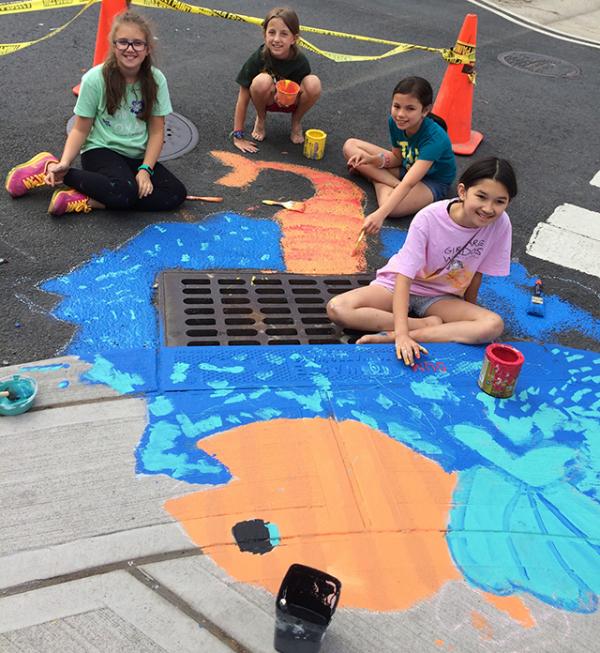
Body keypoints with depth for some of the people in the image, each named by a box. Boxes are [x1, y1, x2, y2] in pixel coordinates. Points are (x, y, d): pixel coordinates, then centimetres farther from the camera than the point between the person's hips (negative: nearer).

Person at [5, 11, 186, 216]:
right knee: (123, 191, -36)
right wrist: (64, 164, -21)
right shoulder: (95, 79, -13)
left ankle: (85, 201, -21)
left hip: (138, 156, 5)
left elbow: (157, 131, -2)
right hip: (101, 151, -4)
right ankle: (49, 166, -13)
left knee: (176, 193, -22)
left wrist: (145, 169, -15)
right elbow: (80, 130, -6)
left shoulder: (156, 80, -5)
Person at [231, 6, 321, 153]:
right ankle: (260, 119, -2)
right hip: (266, 99, -1)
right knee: (262, 81, -36)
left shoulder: (301, 62, -22)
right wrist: (238, 136, -21)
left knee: (313, 83, -30)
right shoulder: (257, 59, -25)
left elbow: (307, 90, -7)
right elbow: (243, 98, -20)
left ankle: (296, 122, 0)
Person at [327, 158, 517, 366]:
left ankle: (390, 336, -28)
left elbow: (478, 272, -2)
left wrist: (469, 310, 8)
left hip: (441, 298, 2)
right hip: (400, 285, -2)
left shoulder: (500, 224, -18)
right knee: (337, 308, -27)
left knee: (494, 325, -28)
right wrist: (402, 333, -41)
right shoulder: (429, 218, -26)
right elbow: (404, 276, -30)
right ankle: (428, 324, -17)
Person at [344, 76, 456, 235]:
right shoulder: (394, 121, -16)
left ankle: (379, 181, -9)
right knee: (350, 145, -4)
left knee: (392, 207, -39)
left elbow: (408, 184, -44)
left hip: (433, 181, -7)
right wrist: (373, 160, -21)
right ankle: (394, 184, -13)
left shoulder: (434, 137, -35)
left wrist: (380, 214, -55)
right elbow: (398, 157, 1)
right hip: (407, 166, 8)